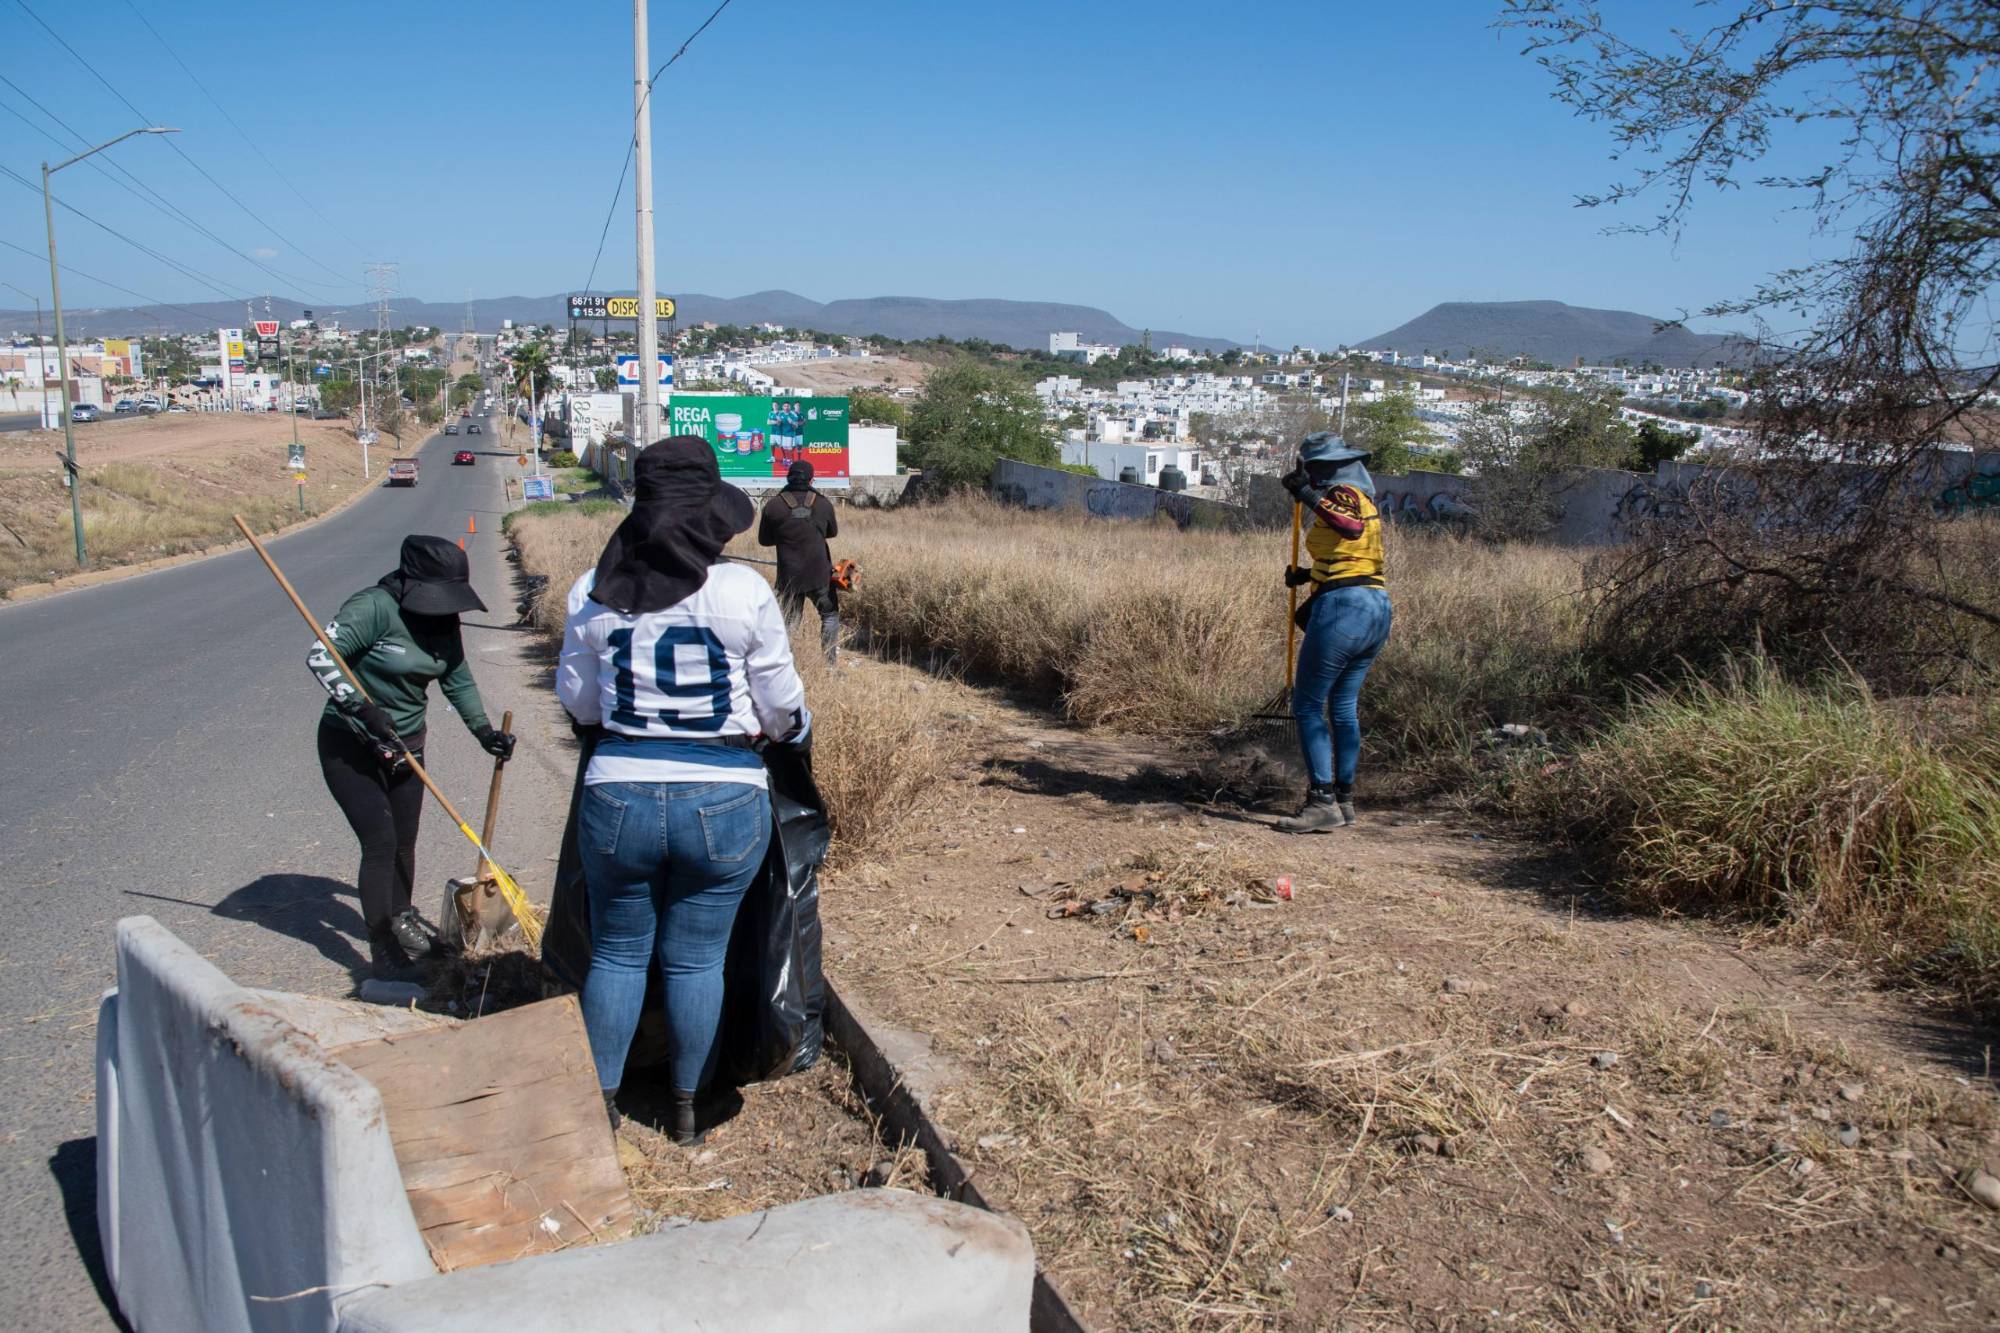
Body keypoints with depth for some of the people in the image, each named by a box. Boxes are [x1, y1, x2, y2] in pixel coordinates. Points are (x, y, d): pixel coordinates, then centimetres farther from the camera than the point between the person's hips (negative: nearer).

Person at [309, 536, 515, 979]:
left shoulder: (444, 621, 0)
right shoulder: (374, 608, -23)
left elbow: (458, 680, 10)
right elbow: (320, 657, -28)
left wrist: (484, 731, 1)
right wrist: (362, 708, -34)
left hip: (405, 744, 7)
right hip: (350, 747, -7)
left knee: (404, 841, 14)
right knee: (380, 841, -11)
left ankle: (401, 919, 37)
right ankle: (382, 950, -2)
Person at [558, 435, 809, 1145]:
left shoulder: (593, 593, -2)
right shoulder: (744, 590, -9)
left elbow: (577, 702, 8)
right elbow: (782, 702, -1)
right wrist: (793, 730, 21)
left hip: (620, 793, 1)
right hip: (725, 799, -1)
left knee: (617, 952, 17)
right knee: (696, 958, 12)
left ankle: (601, 1105, 28)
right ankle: (687, 1108, 28)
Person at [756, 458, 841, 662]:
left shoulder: (773, 505, -6)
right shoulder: (823, 503, -4)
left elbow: (763, 540, 4)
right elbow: (833, 532, 13)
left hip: (788, 576, 0)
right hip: (819, 574, 0)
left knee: (790, 620, 12)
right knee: (830, 614, 15)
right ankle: (830, 660, 8)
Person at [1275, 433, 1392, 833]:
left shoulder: (1342, 494, -8)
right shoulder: (1364, 500, 21)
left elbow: (1351, 527, -31)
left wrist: (1309, 496, -31)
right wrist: (1310, 575, 34)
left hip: (1343, 606, -10)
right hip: (1377, 608, 10)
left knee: (1307, 706, -5)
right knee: (1344, 706, 16)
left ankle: (1323, 802, -9)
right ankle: (1344, 798, 20)